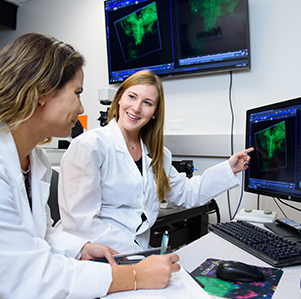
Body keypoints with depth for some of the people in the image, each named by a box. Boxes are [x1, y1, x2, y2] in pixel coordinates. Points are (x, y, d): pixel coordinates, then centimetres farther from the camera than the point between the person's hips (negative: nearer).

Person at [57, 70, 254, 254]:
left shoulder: (157, 155, 12)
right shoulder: (89, 146, -11)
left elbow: (186, 194, 24)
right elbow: (80, 223, -16)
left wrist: (229, 169, 19)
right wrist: (135, 254, -21)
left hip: (139, 250, 7)